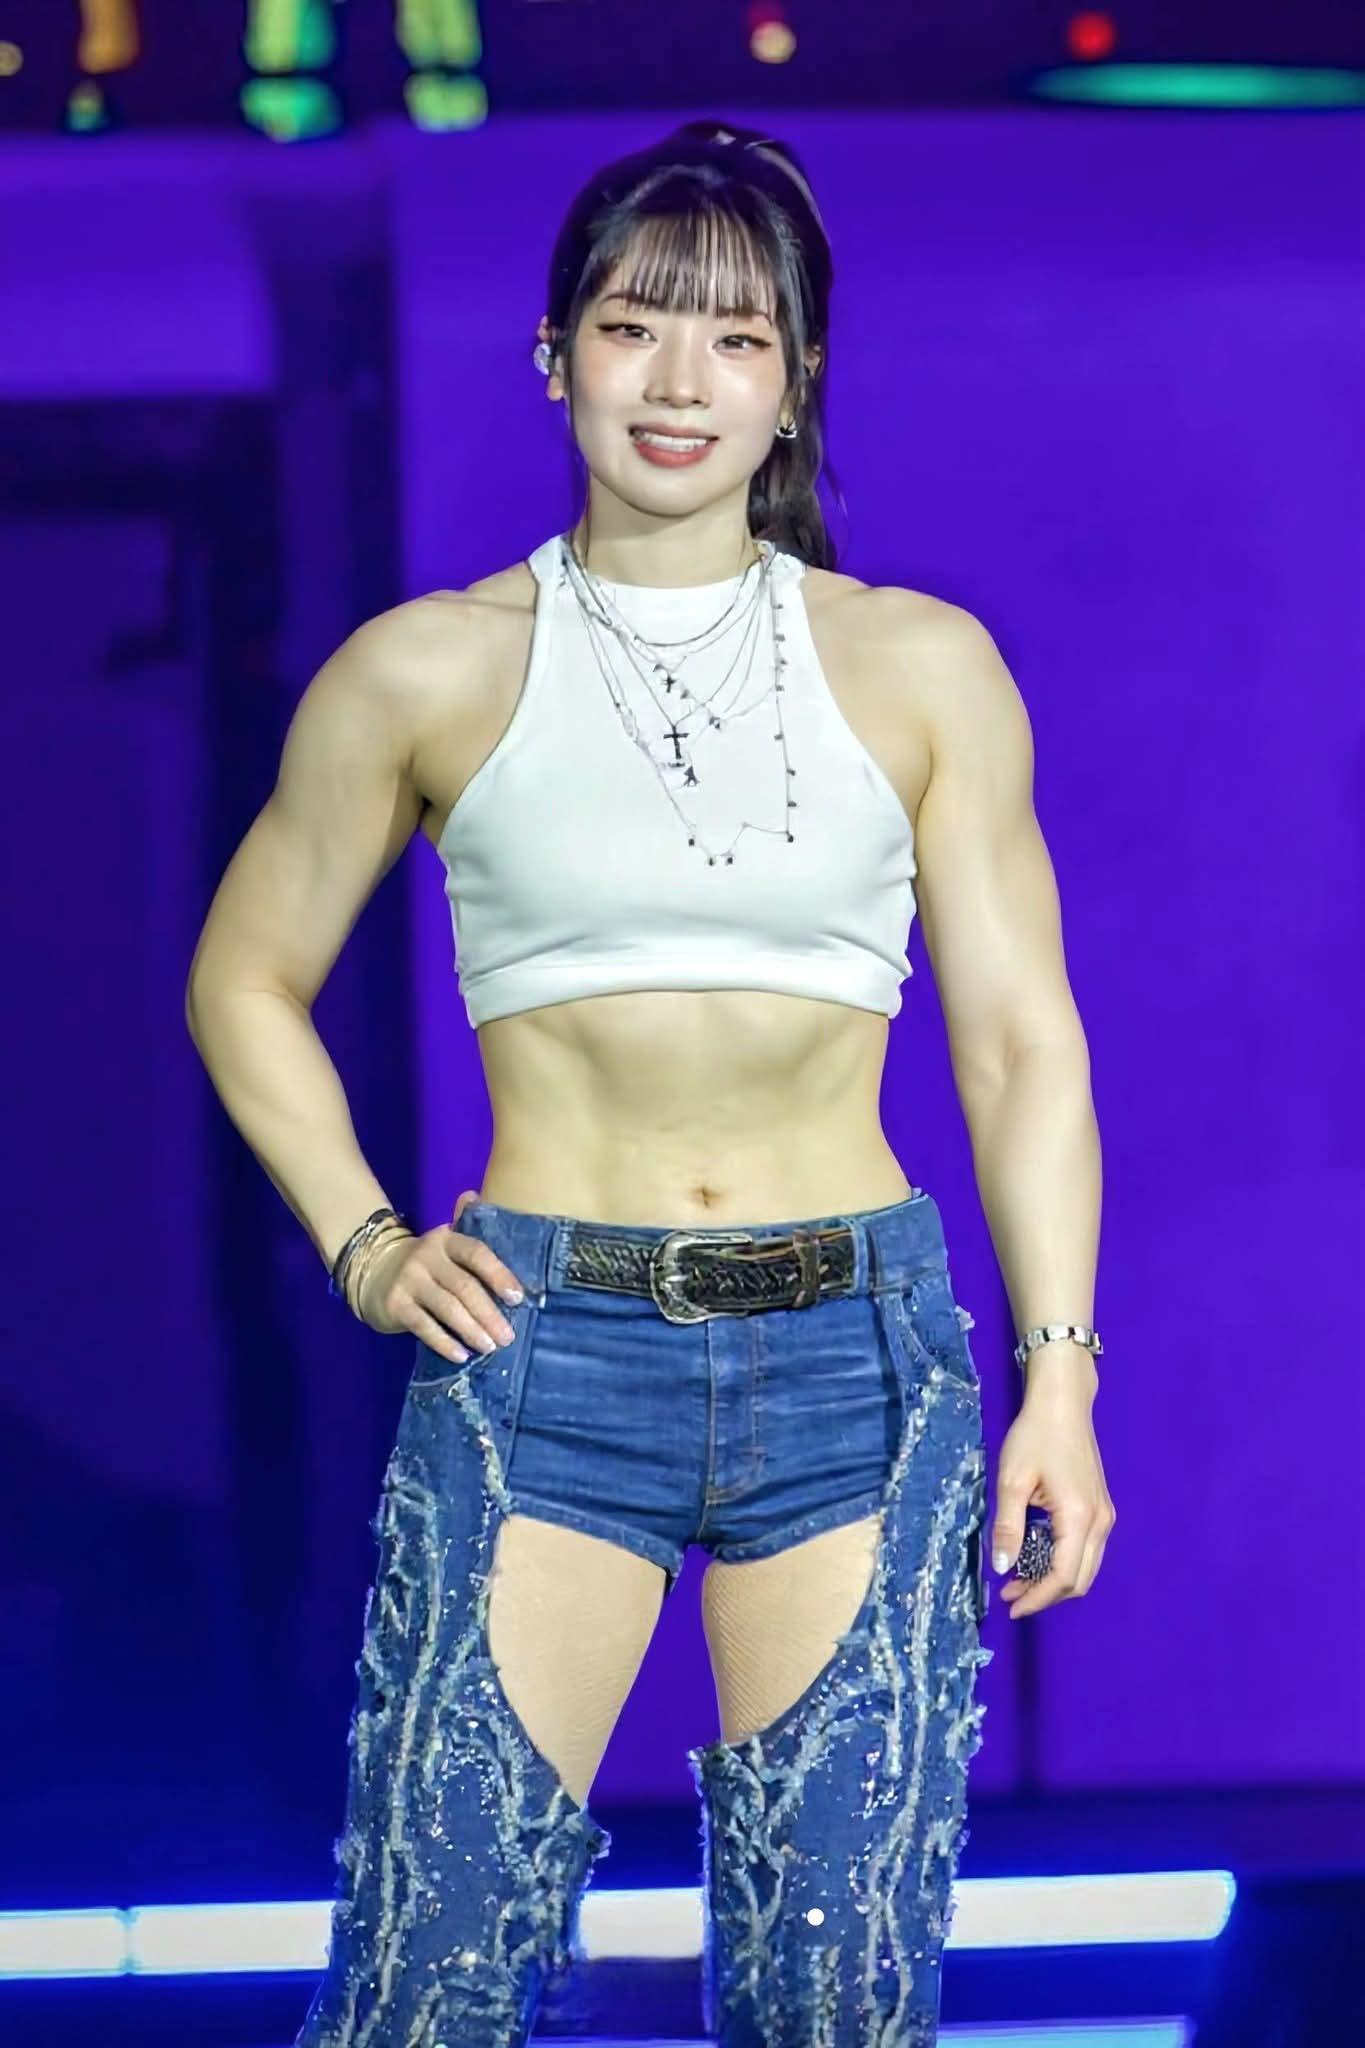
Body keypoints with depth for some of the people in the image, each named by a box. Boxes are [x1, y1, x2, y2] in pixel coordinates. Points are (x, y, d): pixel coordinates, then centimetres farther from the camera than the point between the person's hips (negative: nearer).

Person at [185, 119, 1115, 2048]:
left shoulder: (921, 668, 5)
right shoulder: (429, 673, 4)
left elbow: (1021, 1040, 6)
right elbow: (247, 983, 15)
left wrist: (1059, 1376, -1)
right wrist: (364, 1249, 3)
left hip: (857, 1358, 1)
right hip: (541, 1353, -1)